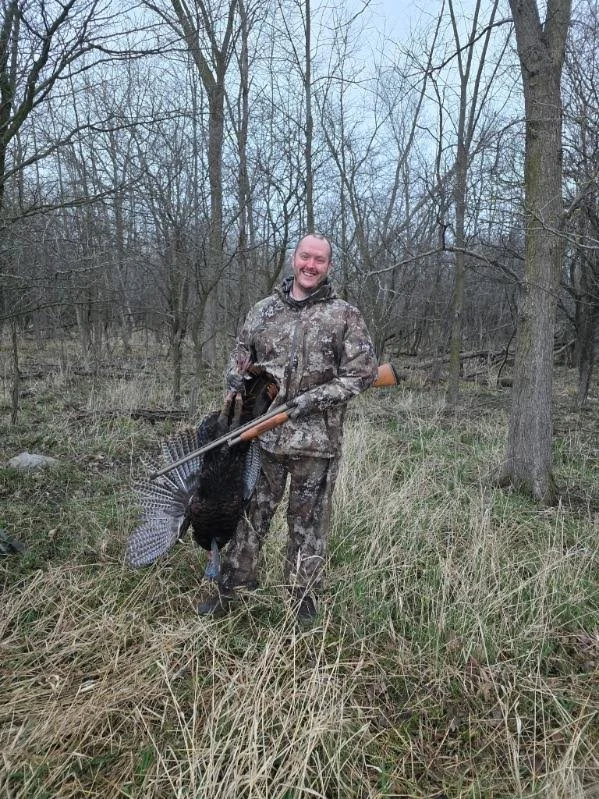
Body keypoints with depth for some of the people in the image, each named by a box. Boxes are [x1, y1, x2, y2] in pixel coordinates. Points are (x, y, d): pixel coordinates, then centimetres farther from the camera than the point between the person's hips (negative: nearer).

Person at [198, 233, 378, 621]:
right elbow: (241, 356, 18)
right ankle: (228, 591, 29)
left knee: (308, 526, 9)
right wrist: (237, 382, -3)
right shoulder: (264, 309, 9)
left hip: (317, 440, -3)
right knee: (250, 515, 13)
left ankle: (304, 604, 26)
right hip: (263, 435, 3)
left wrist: (316, 398, -14)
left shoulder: (345, 316, -2)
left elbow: (363, 372, -4)